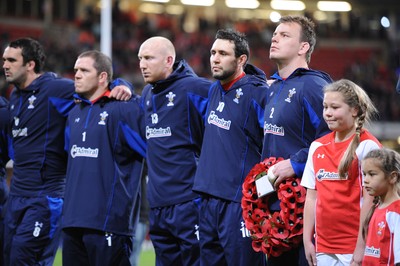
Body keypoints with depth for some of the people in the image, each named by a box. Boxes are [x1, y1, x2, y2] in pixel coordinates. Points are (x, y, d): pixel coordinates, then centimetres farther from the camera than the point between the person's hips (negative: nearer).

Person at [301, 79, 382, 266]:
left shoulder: (367, 146, -6)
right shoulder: (317, 147, 12)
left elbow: (369, 198, -10)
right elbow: (311, 197, 15)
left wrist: (361, 247, -13)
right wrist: (307, 240, 9)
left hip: (355, 246, -6)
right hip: (323, 247, 6)